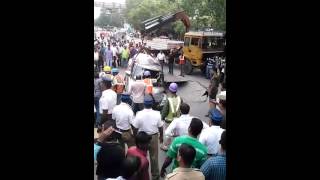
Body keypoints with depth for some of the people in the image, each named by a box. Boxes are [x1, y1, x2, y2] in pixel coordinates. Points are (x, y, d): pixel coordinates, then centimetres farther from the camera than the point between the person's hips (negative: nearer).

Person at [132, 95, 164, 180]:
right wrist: (161, 136, 11)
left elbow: (135, 128, -12)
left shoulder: (139, 114, -20)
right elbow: (160, 127, -7)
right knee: (154, 156, 16)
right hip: (154, 137, 1)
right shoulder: (157, 114, -17)